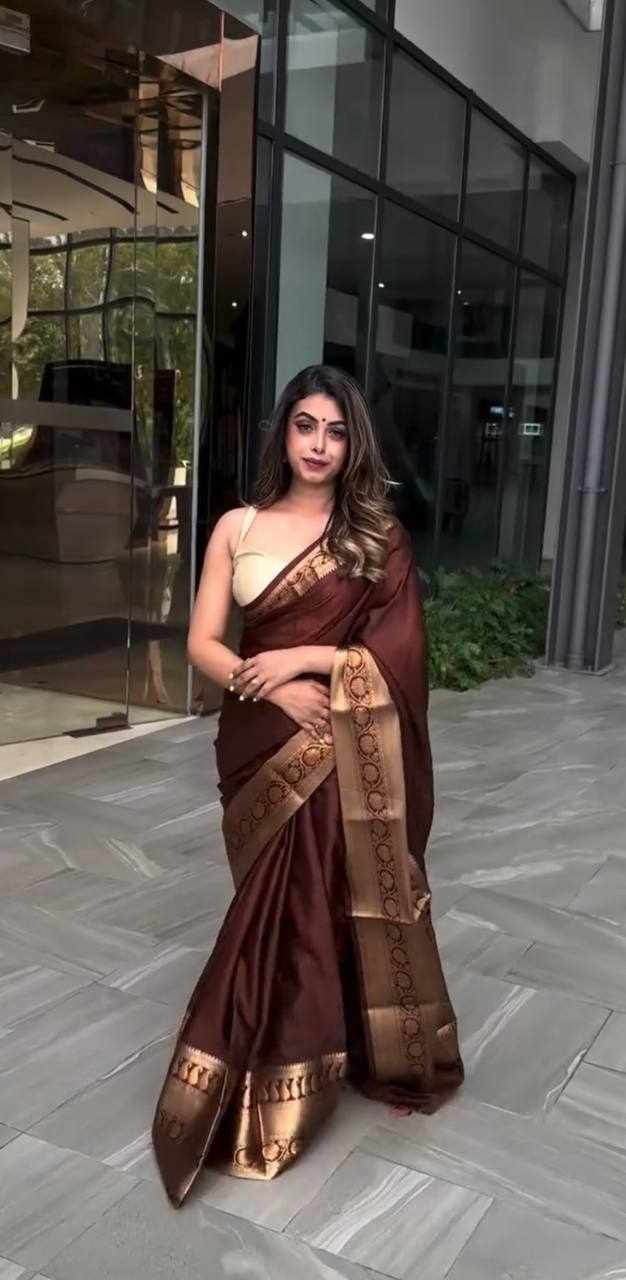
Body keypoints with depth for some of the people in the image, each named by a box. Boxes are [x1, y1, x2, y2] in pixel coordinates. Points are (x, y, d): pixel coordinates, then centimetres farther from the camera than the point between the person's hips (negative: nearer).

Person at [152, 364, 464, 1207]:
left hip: (350, 753, -1)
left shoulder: (377, 535, 0)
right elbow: (202, 644, -1)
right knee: (281, 911, 7)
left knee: (342, 903, 5)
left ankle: (365, 1049, 30)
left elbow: (401, 648, -5)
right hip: (264, 746, 1)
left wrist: (305, 657, -15)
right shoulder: (237, 528, 3)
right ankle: (270, 1097, 23)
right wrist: (275, 688, -17)